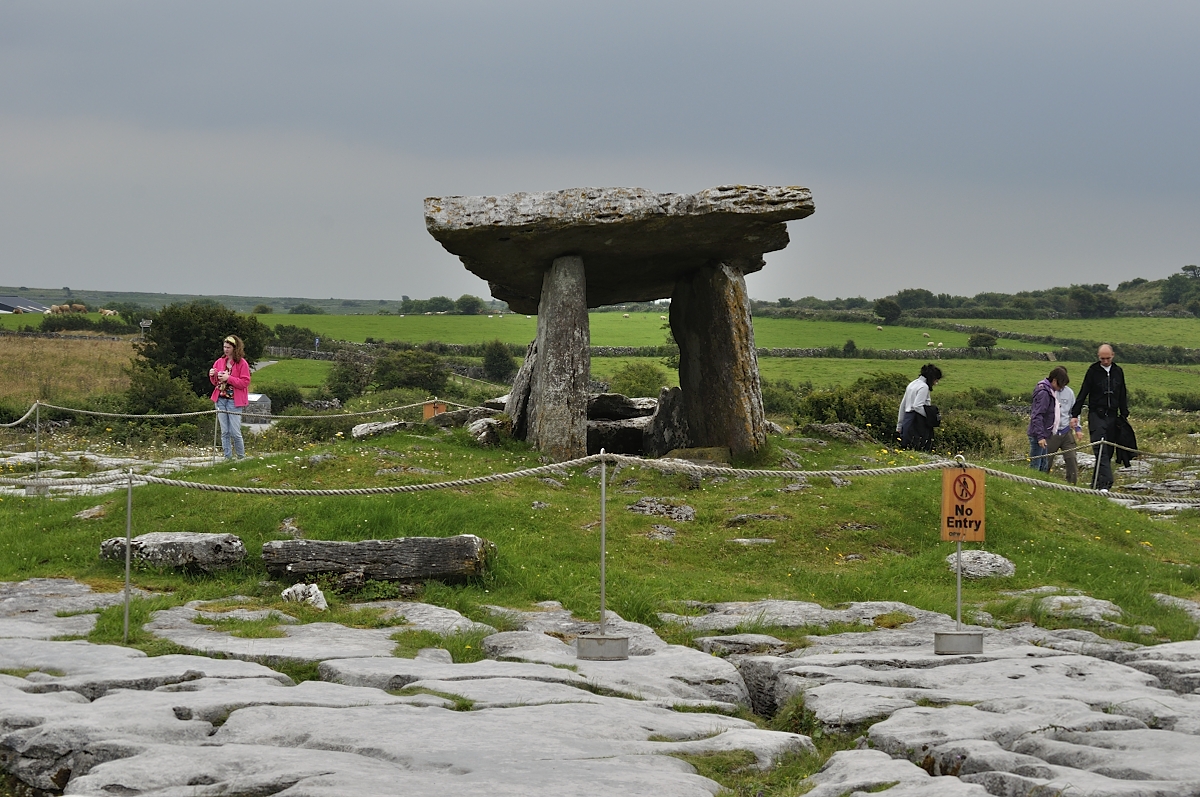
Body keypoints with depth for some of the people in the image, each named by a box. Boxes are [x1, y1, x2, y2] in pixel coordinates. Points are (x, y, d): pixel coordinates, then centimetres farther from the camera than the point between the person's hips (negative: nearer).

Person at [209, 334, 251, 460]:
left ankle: (241, 457, 6)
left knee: (235, 432, -7)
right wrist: (212, 375, -2)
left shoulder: (242, 363, -5)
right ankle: (227, 457, 10)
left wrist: (229, 378, -17)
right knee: (224, 432, 5)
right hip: (220, 399, 5)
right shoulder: (220, 361, 11)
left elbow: (245, 383, -11)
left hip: (234, 401, -5)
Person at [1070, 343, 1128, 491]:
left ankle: (1096, 484, 13)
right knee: (1101, 450, -16)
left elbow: (1123, 395, 19)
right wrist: (1075, 414, -5)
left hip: (1112, 416, 4)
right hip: (1096, 415, -4)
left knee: (1108, 451, 4)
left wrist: (1124, 415, 16)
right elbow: (1083, 393, 0)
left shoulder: (1118, 371, 10)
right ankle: (1105, 483, -24)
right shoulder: (1093, 371, -1)